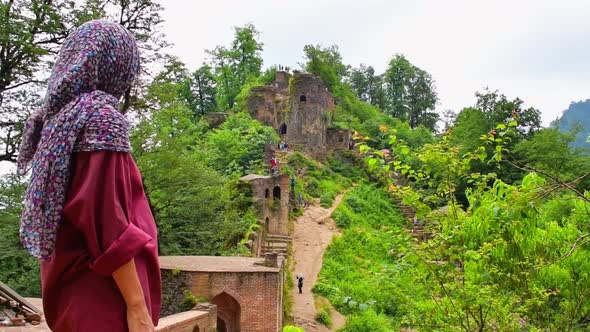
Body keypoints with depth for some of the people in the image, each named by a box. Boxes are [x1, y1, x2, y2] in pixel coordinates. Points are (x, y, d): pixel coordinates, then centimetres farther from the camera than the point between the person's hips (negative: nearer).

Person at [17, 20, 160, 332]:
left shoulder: (60, 117, 12)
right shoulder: (102, 117, -14)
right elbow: (105, 216, -22)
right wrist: (137, 306, -20)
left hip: (71, 289, 9)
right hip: (102, 295, -9)